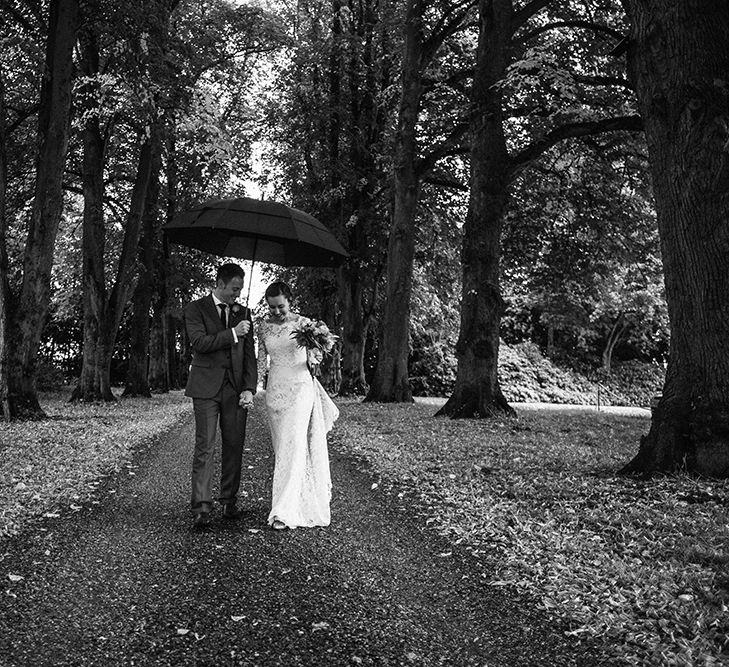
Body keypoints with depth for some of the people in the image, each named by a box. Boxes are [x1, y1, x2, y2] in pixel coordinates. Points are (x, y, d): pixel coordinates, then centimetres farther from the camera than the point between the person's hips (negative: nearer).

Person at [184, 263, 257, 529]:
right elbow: (199, 342, -11)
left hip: (236, 388, 4)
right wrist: (232, 333, -14)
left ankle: (229, 502, 14)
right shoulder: (196, 308, 4)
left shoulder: (242, 313, 14)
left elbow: (249, 354, 10)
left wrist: (249, 388, -1)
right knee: (204, 447, -7)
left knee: (234, 446, 3)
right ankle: (201, 507, -7)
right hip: (206, 387, -4)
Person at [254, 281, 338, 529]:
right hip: (275, 389, 4)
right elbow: (261, 360, 13)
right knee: (282, 447, 9)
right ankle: (297, 498, 25)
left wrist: (315, 349, -22)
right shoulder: (264, 327, 6)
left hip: (300, 387, -4)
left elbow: (315, 359, 0)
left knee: (292, 446, -12)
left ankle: (284, 511, -14)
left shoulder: (303, 323, -4)